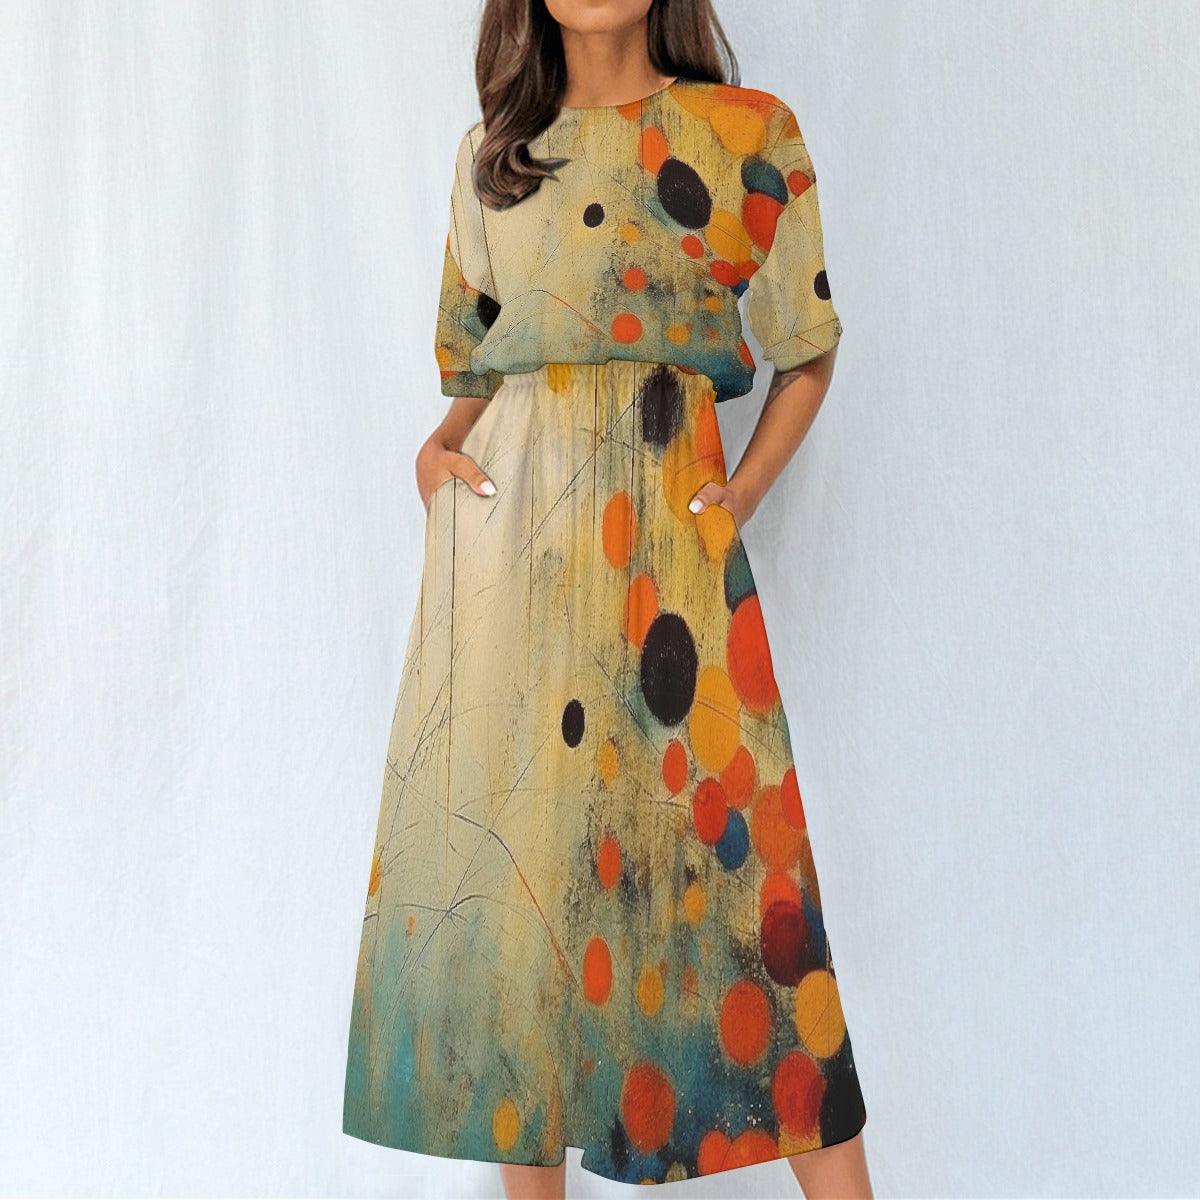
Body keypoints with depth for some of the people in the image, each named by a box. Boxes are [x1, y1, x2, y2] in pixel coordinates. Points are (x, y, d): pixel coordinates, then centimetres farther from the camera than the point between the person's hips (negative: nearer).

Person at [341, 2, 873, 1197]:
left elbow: (807, 351, 11)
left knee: (721, 848, -5)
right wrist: (435, 448, 3)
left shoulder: (747, 134, 8)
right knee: (504, 850, 3)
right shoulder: (490, 153, 16)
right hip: (503, 527, 3)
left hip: (660, 531, -3)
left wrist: (745, 491, -2)